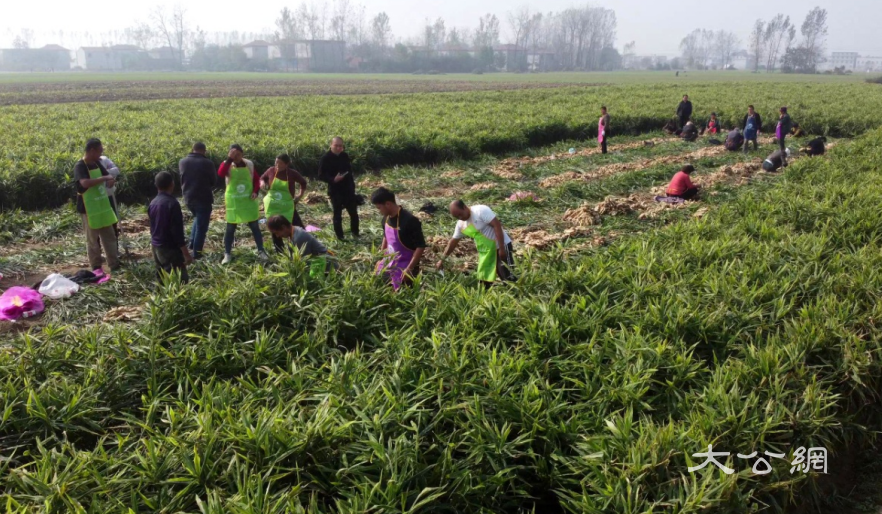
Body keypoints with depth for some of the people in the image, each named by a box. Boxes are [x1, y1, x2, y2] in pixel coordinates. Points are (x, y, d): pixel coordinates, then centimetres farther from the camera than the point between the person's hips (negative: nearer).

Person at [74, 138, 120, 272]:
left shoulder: (97, 163, 7)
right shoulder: (80, 166, -17)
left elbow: (108, 176, 19)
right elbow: (85, 183, -35)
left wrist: (110, 180, -5)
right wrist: (103, 178, -25)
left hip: (103, 206, 8)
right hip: (89, 210, -8)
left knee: (110, 237, 11)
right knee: (93, 241, 3)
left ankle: (115, 266, 19)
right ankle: (96, 269, 12)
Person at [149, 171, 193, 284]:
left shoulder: (153, 203, 5)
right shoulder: (172, 203, -18)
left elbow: (153, 227, 15)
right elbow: (177, 231, -20)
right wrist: (186, 253, -16)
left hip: (156, 247, 9)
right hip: (170, 248, -9)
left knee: (163, 281, 16)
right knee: (180, 281, -6)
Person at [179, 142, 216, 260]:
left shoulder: (182, 162, 2)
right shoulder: (207, 163, -14)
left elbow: (181, 179, 15)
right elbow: (214, 181, -2)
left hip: (188, 197, 6)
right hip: (203, 198, -6)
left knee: (198, 219, 30)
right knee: (202, 226, 4)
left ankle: (192, 243, 23)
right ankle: (196, 252, 6)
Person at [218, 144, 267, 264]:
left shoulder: (249, 165, -1)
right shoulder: (228, 166, -8)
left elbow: (256, 179, 8)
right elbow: (220, 173, -29)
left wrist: (255, 191, -8)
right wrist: (229, 159, -33)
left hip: (249, 201, 1)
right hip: (233, 202, -1)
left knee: (255, 226, 6)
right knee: (230, 228, 4)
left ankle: (261, 251, 15)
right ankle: (227, 254, 13)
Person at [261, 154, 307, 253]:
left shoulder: (292, 173, -9)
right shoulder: (271, 170, -6)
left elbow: (303, 182, 8)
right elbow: (262, 178, 13)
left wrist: (300, 195, 5)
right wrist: (263, 183, -9)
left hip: (287, 207, -1)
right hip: (272, 207, 1)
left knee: (298, 228, -2)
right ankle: (280, 252, 22)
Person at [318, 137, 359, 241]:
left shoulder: (345, 156, 7)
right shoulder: (325, 159, -9)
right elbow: (321, 176, -10)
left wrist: (352, 185, 15)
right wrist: (333, 179, -26)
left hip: (348, 189, 5)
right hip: (335, 191, -5)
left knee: (353, 212, 8)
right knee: (337, 215, 2)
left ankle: (355, 234, 23)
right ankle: (340, 237, 11)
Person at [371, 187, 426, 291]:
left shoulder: (409, 220, -24)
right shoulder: (386, 218, 0)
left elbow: (421, 246, -22)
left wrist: (409, 269, -24)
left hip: (404, 266, -7)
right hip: (389, 263, 7)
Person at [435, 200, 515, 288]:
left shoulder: (480, 210, -19)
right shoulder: (461, 224, 4)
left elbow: (497, 225, -23)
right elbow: (453, 241, 14)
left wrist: (501, 248, -26)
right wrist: (442, 259, 13)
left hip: (501, 246, -8)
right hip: (485, 251, 8)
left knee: (507, 277, -14)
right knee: (486, 280, 9)